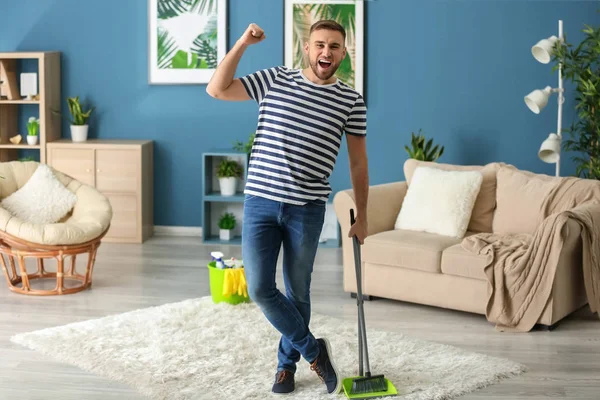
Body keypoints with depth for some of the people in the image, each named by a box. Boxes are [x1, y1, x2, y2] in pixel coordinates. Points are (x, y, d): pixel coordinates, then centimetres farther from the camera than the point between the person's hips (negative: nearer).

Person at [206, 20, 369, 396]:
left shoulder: (351, 100, 2)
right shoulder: (275, 79, 3)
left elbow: (358, 161, 8)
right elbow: (217, 89, 0)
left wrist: (362, 216, 9)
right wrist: (243, 43, -7)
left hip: (307, 209, 0)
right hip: (260, 202, 1)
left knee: (297, 291, 10)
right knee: (260, 288, -5)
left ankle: (287, 363, 30)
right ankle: (313, 349, 14)